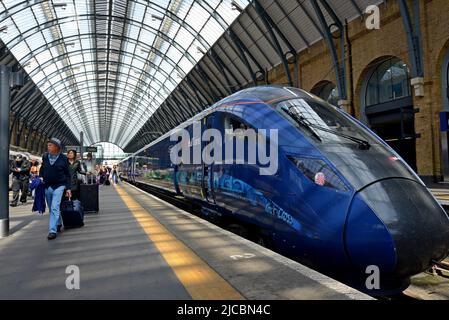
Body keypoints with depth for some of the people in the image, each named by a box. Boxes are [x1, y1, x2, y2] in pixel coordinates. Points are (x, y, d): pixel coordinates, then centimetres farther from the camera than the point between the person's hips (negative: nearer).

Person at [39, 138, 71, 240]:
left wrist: (68, 188, -4)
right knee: (51, 209, 14)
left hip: (58, 186, -5)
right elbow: (42, 169, 20)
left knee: (55, 208, -13)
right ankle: (58, 224, 34)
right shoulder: (45, 157, 5)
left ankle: (53, 230, -12)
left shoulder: (63, 159, -4)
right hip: (47, 186, 5)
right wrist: (41, 177, 0)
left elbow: (67, 174, -1)